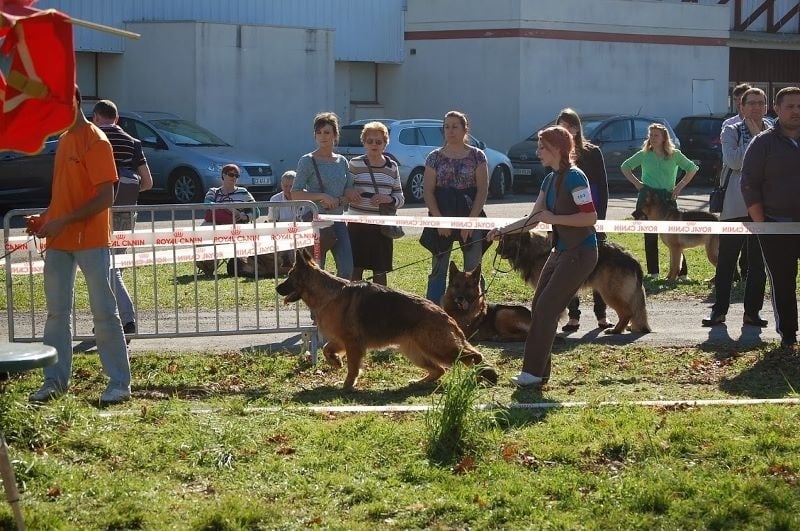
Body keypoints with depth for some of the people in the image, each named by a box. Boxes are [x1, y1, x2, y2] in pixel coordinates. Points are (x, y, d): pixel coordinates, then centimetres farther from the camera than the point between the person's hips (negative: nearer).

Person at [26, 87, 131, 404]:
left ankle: (120, 383, 2)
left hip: (90, 242, -8)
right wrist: (45, 218, 6)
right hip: (59, 242, 8)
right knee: (57, 313, 9)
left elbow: (106, 197, -17)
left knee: (104, 312, -3)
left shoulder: (95, 142, -12)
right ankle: (55, 381, 16)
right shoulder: (64, 141, 14)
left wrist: (64, 222, -20)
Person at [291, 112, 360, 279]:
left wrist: (337, 201, -9)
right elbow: (295, 194, -9)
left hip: (338, 220, 5)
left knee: (347, 270, -4)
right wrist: (321, 197, -20)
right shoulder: (308, 161, -4)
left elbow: (350, 193, 12)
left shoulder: (342, 161, 11)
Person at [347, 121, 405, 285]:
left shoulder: (392, 167, 8)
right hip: (358, 226, -2)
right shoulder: (355, 164, 1)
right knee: (355, 271, -2)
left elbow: (400, 199, 9)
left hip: (382, 227, 2)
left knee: (380, 272, 6)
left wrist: (389, 199, -11)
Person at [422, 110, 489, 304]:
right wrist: (439, 220, -10)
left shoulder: (477, 156, 3)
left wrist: (471, 220, -10)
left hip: (471, 218, -1)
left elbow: (483, 190, -1)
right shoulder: (435, 157, 6)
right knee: (438, 270, 3)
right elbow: (428, 191, 2)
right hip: (442, 217, 1)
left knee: (473, 270, -1)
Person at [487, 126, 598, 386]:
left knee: (546, 309, -10)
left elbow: (590, 217, -21)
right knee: (539, 308, 6)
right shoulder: (550, 180, 11)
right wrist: (503, 231, 4)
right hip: (561, 251, 9)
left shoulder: (574, 177, -17)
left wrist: (553, 218, -19)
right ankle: (539, 370, 12)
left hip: (580, 254, -9)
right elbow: (534, 218, 15)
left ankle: (534, 371, -5)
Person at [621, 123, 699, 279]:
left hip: (668, 196, -1)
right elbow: (625, 167, 17)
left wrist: (680, 186, 3)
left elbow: (692, 169, 11)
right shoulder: (644, 154, 7)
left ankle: (682, 272, -4)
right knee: (650, 235, 2)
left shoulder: (674, 154, 5)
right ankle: (653, 272, 9)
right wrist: (636, 183, 6)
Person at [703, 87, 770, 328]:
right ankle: (719, 310, 8)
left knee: (758, 263, 6)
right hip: (735, 206, -2)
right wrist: (755, 139, -8)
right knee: (726, 261, 1)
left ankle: (752, 311, 13)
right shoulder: (731, 132, 4)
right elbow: (733, 161, -13)